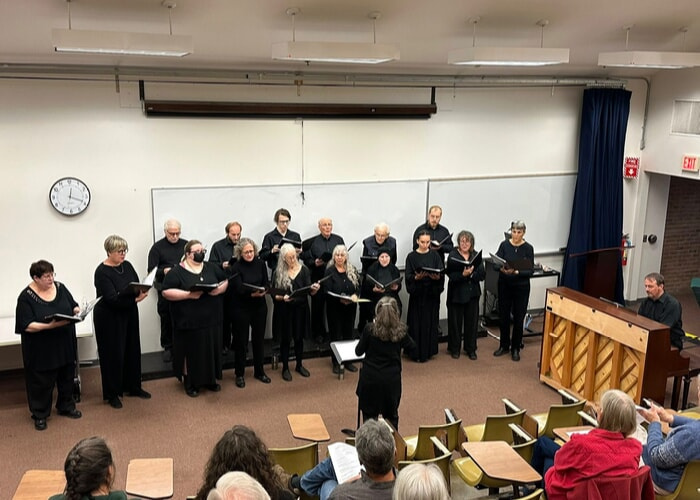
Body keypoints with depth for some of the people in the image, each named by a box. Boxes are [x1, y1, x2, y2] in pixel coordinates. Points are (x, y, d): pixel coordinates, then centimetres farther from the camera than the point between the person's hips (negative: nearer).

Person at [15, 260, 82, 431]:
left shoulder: (60, 288, 1)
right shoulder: (26, 297, -14)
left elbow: (73, 306, 11)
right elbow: (26, 326, -18)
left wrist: (77, 311, -12)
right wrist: (49, 326, -29)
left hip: (65, 345, 5)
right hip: (41, 350, -5)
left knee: (67, 377, 16)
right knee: (41, 382, 7)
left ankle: (66, 407, 35)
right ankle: (40, 414, 24)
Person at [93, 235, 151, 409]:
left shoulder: (127, 266, 3)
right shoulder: (102, 272, -17)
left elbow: (138, 286, 2)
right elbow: (112, 299, -25)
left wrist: (141, 292, -21)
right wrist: (135, 298, -29)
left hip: (128, 315, 7)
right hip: (109, 319, -7)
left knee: (132, 350, 15)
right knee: (113, 354, 2)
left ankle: (133, 387, 31)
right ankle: (112, 394, 16)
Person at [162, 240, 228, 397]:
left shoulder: (211, 268, 9)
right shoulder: (177, 271, -6)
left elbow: (225, 282, 13)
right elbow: (166, 292, -12)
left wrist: (219, 289, -9)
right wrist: (189, 295, -20)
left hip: (211, 319, 4)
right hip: (189, 321, -4)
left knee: (210, 349, 11)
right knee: (191, 352, 5)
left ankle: (210, 379, 26)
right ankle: (190, 383, 19)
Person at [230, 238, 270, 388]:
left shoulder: (260, 264, 1)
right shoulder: (236, 267, -10)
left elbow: (267, 283, 0)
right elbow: (239, 288, -17)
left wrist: (263, 291, -21)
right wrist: (253, 292, -33)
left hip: (259, 306, 3)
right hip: (241, 308, -3)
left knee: (259, 339, 12)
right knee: (241, 341, 4)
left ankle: (259, 371, 27)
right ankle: (240, 374, 17)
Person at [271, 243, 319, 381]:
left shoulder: (304, 270, -3)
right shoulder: (278, 273, -6)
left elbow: (309, 291, -6)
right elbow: (273, 294, -4)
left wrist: (314, 289, -28)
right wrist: (282, 298, -23)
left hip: (300, 309, 2)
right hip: (284, 310, -1)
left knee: (299, 337, 13)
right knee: (285, 338, 7)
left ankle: (299, 365, 30)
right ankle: (285, 368, 22)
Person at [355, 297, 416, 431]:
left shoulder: (370, 328, -13)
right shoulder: (400, 330, -8)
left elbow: (358, 351, -3)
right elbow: (411, 347, 8)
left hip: (370, 378, -1)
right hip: (392, 379, 2)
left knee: (369, 415, 13)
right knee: (391, 415, 18)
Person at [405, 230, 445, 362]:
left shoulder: (435, 255, 5)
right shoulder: (411, 257, -1)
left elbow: (442, 273, -1)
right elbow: (408, 276, -6)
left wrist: (437, 277, -22)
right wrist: (416, 277, -25)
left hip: (432, 293, 2)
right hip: (417, 293, -2)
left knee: (430, 322, 6)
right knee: (417, 322, 0)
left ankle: (428, 351, 17)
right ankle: (416, 352, 8)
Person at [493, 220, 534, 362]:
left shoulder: (528, 248, -7)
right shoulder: (504, 245, -3)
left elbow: (530, 271, -10)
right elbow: (495, 264, -8)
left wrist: (516, 272, -27)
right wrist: (502, 269, -29)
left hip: (521, 287, -1)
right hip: (504, 285, 2)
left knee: (518, 318, 5)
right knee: (503, 316, 9)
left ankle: (515, 349, 20)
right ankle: (504, 346, 27)